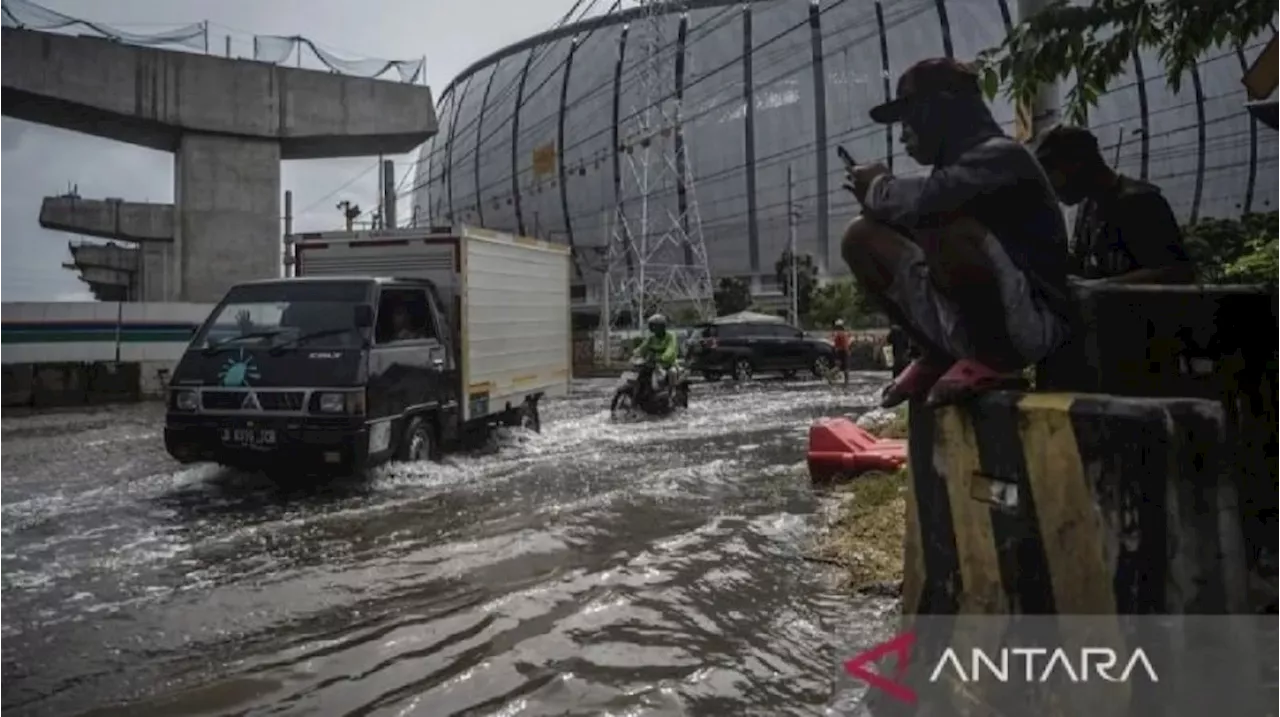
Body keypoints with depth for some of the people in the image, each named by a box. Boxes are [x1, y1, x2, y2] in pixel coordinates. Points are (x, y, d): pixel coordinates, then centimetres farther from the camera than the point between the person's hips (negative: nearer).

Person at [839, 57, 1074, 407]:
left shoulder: (1000, 156, -12)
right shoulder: (956, 166, 15)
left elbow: (924, 201, -31)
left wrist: (878, 185, -10)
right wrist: (876, 194, -2)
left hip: (1031, 324, -8)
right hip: (967, 322, 9)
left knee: (940, 223, -33)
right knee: (862, 237, 2)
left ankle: (992, 362, -13)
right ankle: (940, 357, 6)